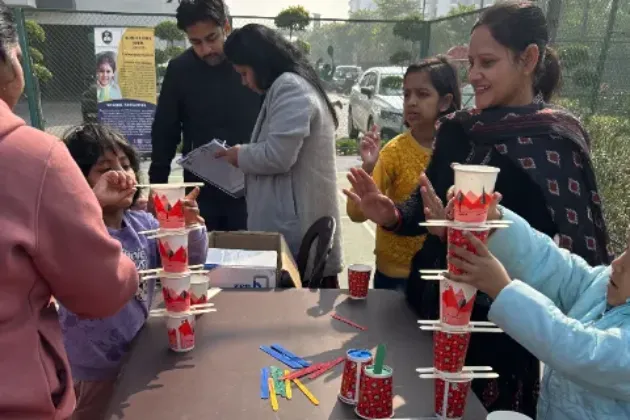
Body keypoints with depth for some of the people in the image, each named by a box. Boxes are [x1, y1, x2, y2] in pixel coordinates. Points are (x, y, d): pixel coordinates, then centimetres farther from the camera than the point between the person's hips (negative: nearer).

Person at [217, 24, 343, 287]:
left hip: (296, 230, -10)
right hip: (290, 225, 10)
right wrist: (245, 156, 15)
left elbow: (278, 155, -21)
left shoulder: (289, 87, -13)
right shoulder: (288, 86, 21)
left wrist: (240, 156, -3)